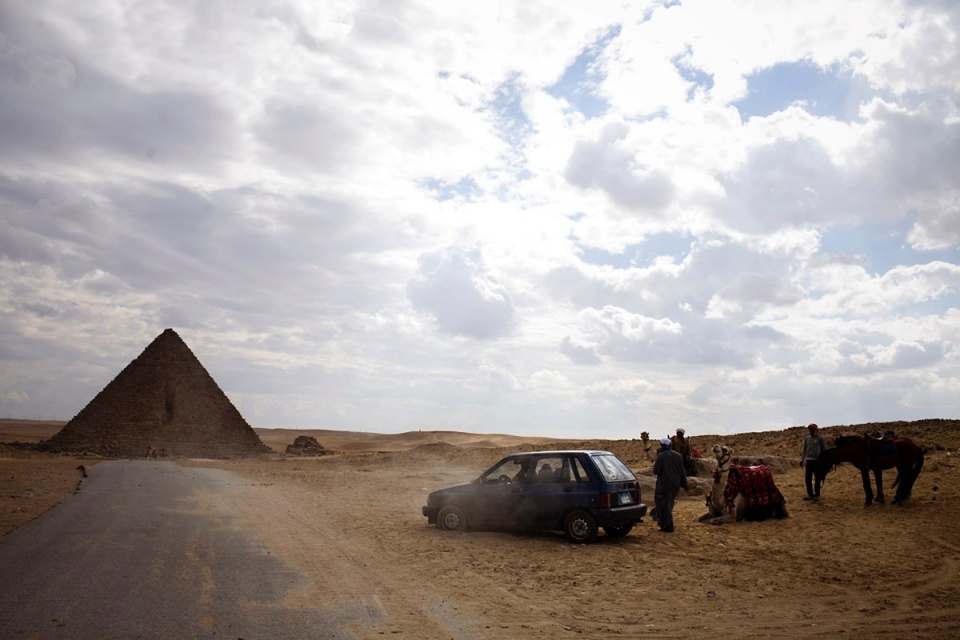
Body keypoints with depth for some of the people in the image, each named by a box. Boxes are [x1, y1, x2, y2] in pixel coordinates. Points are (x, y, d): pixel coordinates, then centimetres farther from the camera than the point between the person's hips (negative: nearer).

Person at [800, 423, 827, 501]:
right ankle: (810, 494, 16)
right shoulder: (807, 438, 10)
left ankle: (817, 495, 11)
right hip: (808, 460, 4)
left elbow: (824, 450, -1)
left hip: (817, 461, -4)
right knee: (807, 479, 5)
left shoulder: (820, 439, -3)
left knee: (817, 479, 3)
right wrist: (802, 460, 11)